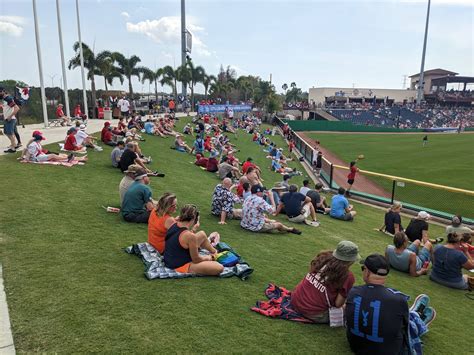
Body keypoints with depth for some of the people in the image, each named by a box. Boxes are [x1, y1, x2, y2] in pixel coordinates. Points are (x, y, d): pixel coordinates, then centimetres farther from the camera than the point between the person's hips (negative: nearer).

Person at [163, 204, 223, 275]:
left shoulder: (173, 225, -5)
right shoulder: (190, 236, -29)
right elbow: (196, 259, -16)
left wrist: (193, 230, 5)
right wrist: (208, 257, 2)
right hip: (181, 266, -9)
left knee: (202, 234, 18)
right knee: (219, 268, -19)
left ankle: (214, 252, 38)